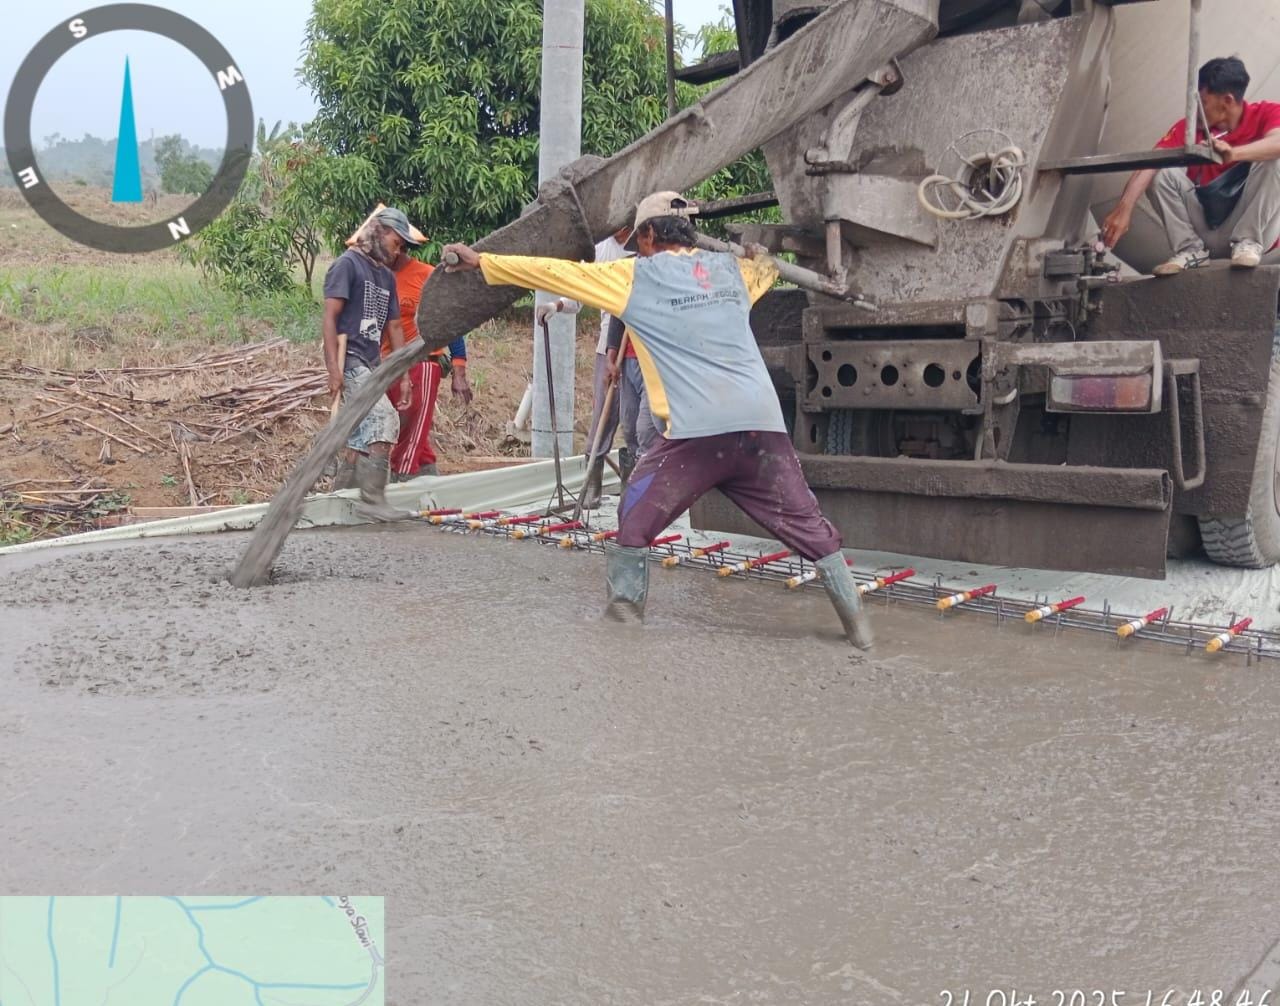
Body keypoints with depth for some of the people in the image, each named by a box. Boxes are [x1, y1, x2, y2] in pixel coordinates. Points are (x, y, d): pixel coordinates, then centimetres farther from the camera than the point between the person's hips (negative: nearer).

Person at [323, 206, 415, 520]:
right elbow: (329, 316, -11)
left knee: (363, 435, 8)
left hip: (372, 364, 9)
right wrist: (334, 368, -19)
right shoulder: (348, 263, -4)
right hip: (349, 360, -8)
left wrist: (404, 375, 15)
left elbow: (394, 327, 21)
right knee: (385, 419, -20)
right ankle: (373, 498, -17)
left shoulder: (387, 276, 20)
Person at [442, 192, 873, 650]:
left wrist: (481, 261, 21)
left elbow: (554, 271, 12)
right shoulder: (730, 268, 20)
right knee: (806, 522, 11)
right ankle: (855, 621, 12)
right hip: (762, 424, 4)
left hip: (697, 431, -4)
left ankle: (626, 608, 20)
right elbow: (767, 265, 45)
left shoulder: (637, 275, 8)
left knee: (637, 516, 15)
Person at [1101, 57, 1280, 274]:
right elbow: (1149, 165, -17)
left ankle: (1248, 242, -18)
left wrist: (1233, 153, -48)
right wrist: (1124, 208, -33)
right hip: (1208, 233, 3)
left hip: (1254, 229, -2)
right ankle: (1191, 249, -14)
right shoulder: (1189, 126, -2)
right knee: (1163, 172, -12)